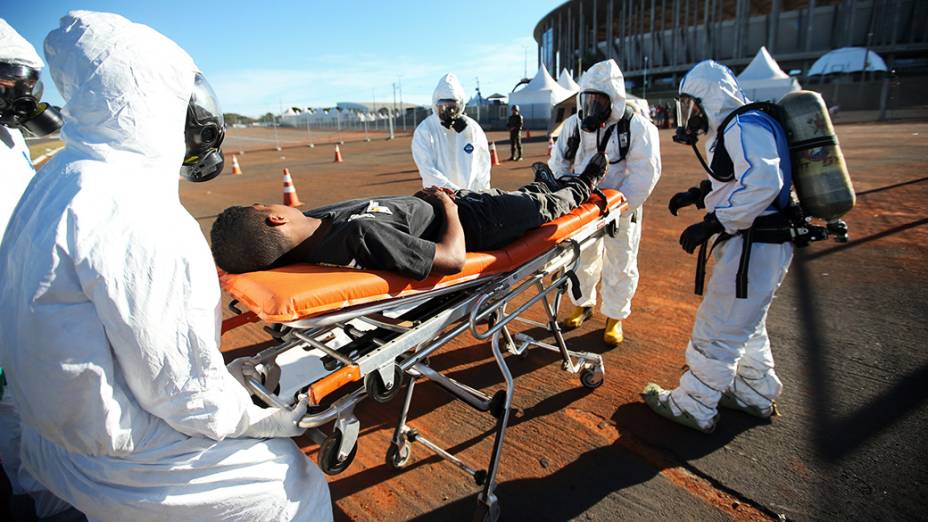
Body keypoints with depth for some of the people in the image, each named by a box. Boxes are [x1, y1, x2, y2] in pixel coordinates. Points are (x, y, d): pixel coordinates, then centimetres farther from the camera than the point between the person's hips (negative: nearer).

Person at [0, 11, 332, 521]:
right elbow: (183, 388, -26)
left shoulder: (57, 178, 2)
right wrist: (280, 417, -12)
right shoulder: (131, 210, -29)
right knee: (290, 479, 6)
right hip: (118, 457, -9)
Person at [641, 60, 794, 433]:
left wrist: (712, 223, -30)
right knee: (746, 325, 23)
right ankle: (756, 395, 40)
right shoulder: (731, 130, 15)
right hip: (753, 243, 11)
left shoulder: (744, 127, -17)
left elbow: (763, 183, -30)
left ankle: (693, 408, 12)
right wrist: (697, 194, 10)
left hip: (756, 246, -11)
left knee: (718, 330, -1)